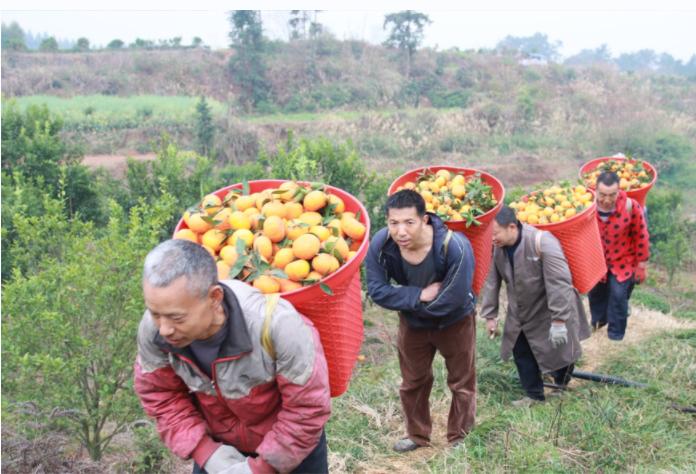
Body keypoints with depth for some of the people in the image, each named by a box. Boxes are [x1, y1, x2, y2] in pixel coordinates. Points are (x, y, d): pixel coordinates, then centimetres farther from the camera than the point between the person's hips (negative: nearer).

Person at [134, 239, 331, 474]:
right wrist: (208, 453, -17)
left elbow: (308, 406, -26)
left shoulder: (276, 323, -39)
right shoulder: (152, 329, -26)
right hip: (219, 443, 3)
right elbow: (160, 395, -9)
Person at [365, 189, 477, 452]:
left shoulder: (455, 246, -39)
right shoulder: (380, 245, -29)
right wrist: (420, 296, -33)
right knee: (412, 383, 20)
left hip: (454, 322, -3)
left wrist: (409, 301, -22)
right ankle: (417, 435, 44)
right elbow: (377, 290, -23)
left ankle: (460, 439, 37)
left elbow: (453, 299, -33)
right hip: (412, 323, 3)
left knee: (461, 383, 14)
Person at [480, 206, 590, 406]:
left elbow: (559, 283, -29)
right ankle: (534, 395, 25)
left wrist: (559, 320, -28)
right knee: (521, 352, 8)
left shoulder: (542, 243, -30)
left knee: (558, 351, 8)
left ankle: (562, 388, 37)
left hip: (549, 313, -5)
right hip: (521, 314, 5)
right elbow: (491, 282, -1)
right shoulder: (499, 248, -11)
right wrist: (490, 316, 1)